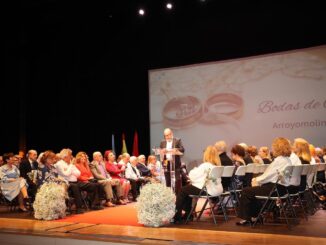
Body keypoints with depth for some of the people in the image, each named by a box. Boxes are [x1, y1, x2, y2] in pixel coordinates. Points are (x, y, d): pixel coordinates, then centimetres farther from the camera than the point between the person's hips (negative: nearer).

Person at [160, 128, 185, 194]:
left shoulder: (177, 140, 3)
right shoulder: (162, 142, 14)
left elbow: (182, 149, -10)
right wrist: (162, 152, -12)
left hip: (175, 164, -3)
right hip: (166, 164, 3)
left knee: (178, 181, -6)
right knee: (168, 181, 6)